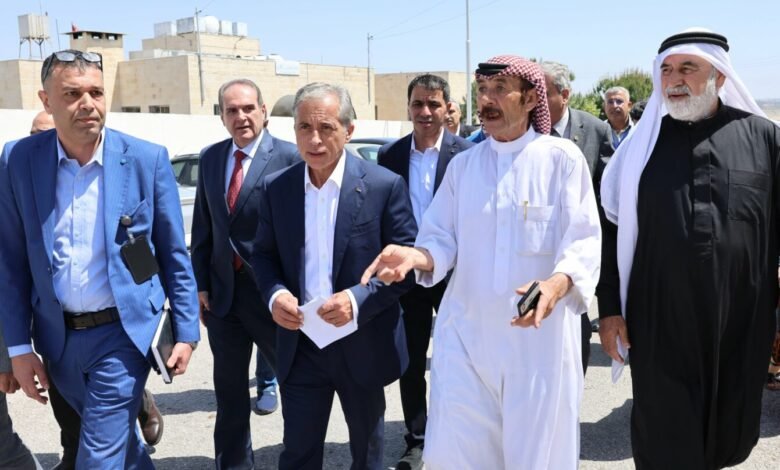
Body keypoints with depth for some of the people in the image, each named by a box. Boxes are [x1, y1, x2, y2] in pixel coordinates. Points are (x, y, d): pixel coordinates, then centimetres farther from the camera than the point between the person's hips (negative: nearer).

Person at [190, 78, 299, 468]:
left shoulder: (288, 157, -11)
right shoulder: (209, 158, 7)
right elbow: (202, 227, 10)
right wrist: (201, 283, 6)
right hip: (222, 290, 5)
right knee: (228, 392, 17)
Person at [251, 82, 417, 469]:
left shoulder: (385, 185, -11)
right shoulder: (276, 187, -1)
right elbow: (264, 254, 8)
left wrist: (359, 299, -23)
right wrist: (274, 293, -13)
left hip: (363, 344, -2)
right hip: (299, 344, 2)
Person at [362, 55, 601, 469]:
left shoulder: (562, 157, -4)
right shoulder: (461, 165, 8)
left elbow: (583, 241, -10)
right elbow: (442, 239, 6)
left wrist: (556, 285, -31)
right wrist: (417, 256, -18)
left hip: (541, 336, -3)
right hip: (465, 334, 3)